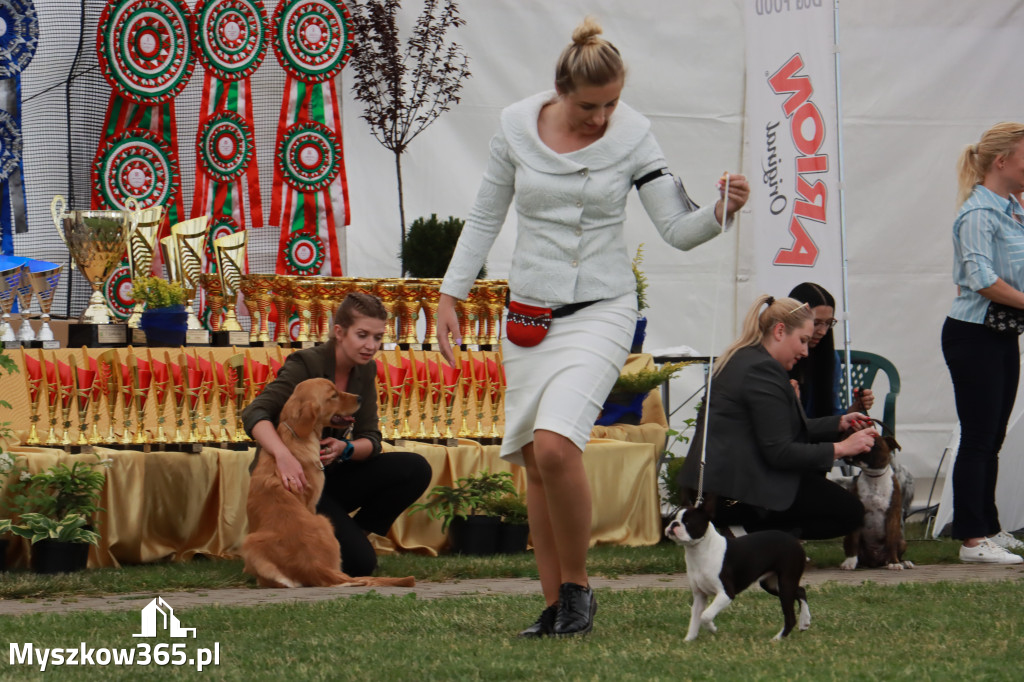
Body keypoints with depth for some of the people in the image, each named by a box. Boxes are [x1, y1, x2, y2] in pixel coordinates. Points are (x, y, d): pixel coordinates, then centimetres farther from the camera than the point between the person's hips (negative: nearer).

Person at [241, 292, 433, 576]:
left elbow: (370, 439, 0)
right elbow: (255, 414, -31)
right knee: (359, 563, -24)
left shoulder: (365, 371, 3)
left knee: (415, 469, -12)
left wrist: (344, 449, -25)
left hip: (329, 476, 7)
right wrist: (284, 455, -50)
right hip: (293, 481, -7)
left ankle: (354, 534, 3)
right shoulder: (305, 364, -18)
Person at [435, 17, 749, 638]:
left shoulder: (633, 135, -7)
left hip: (601, 310, -4)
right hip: (529, 309, 4)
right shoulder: (517, 127, -1)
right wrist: (451, 294, 8)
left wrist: (720, 212, -26)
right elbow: (486, 218, 11)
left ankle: (578, 585, -4)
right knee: (535, 462, 4)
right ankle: (555, 605, 14)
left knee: (556, 445, -22)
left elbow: (679, 229, -6)